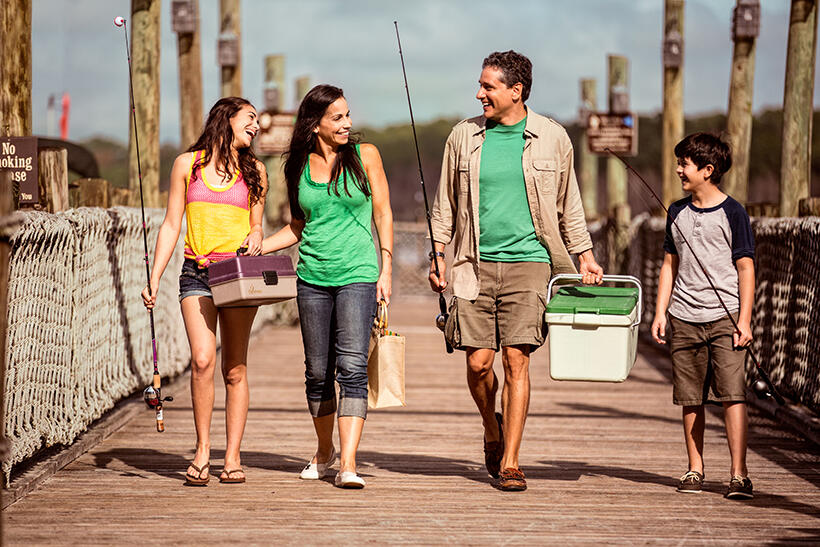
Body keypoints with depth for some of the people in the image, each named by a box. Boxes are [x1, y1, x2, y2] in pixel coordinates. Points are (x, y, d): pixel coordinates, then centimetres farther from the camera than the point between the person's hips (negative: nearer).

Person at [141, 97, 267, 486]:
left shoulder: (254, 170, 12)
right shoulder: (187, 164, 9)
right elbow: (171, 225, 9)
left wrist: (255, 239, -6)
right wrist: (154, 278, 3)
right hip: (196, 274, -1)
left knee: (235, 368, -2)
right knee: (202, 360, -16)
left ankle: (232, 457, 4)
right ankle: (202, 451, -3)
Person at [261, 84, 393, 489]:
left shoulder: (364, 156, 2)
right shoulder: (299, 167, 8)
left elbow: (383, 214, 4)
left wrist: (386, 269, -3)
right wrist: (256, 247, 4)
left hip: (358, 274, -3)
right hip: (313, 277, 3)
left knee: (352, 367, -14)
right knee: (318, 371, 8)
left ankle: (348, 464, -17)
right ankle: (324, 450, 28)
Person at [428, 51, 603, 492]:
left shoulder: (552, 139, 3)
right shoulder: (464, 136, 6)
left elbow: (568, 204, 13)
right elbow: (446, 203, 14)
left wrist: (585, 255, 11)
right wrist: (437, 255, 8)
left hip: (528, 262, -1)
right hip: (476, 265, 2)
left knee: (516, 360, -8)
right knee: (478, 362, -2)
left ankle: (509, 463, -2)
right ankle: (492, 431, 28)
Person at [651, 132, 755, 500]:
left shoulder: (732, 213, -2)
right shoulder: (677, 213, 12)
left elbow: (746, 269, -2)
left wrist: (744, 319, -8)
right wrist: (660, 313, 10)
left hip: (724, 318, -4)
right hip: (684, 319, 4)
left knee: (732, 395, -11)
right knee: (690, 399, 6)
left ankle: (739, 475, -11)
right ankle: (694, 470, 16)